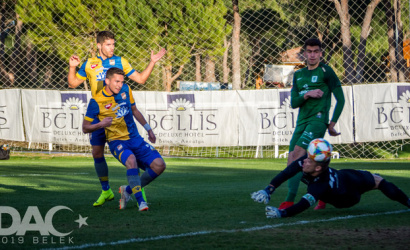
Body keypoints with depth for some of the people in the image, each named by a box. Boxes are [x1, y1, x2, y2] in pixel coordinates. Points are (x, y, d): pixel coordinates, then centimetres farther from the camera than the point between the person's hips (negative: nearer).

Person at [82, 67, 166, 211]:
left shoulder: (126, 90, 5)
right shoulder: (96, 101, -10)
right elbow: (85, 128, -5)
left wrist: (148, 129, 25)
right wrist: (100, 125, -24)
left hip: (135, 139, 6)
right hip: (117, 141, -6)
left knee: (159, 166, -11)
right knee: (131, 160, -38)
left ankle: (128, 190, 6)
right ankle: (140, 201, -35)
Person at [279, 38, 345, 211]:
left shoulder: (326, 71, 0)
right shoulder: (298, 75, 18)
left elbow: (340, 99, 0)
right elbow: (293, 102, 10)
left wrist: (332, 124, -4)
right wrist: (307, 95, -10)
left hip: (318, 120, -7)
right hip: (301, 123, 7)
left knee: (297, 154, -23)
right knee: (292, 161, 1)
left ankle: (289, 201, -29)